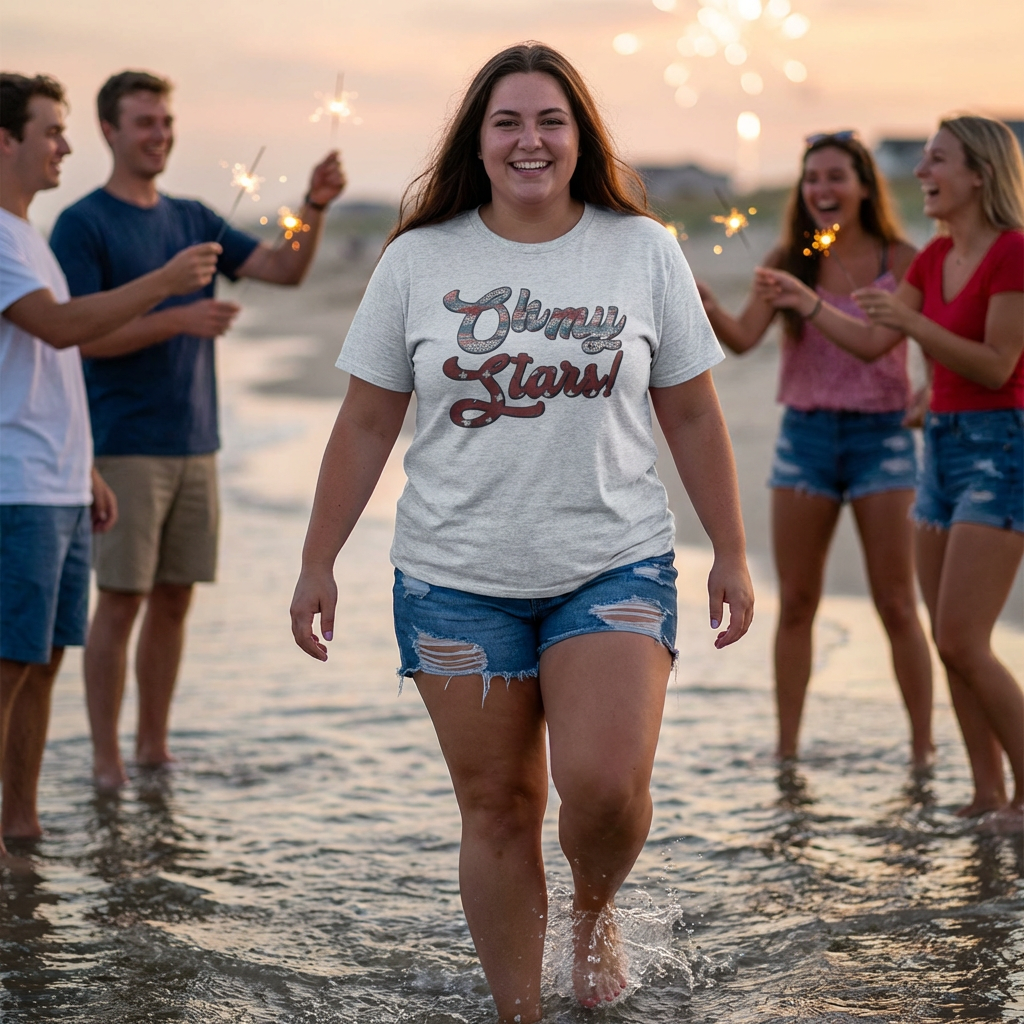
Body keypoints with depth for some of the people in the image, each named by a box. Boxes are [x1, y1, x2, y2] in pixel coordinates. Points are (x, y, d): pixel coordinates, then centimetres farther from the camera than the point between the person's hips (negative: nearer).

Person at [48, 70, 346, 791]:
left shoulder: (192, 219, 14)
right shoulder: (83, 224, -4)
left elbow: (286, 270, 8)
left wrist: (316, 208, -8)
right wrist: (180, 318, -22)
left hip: (195, 442, 6)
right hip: (125, 446, -6)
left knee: (174, 598, 8)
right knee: (121, 600, -4)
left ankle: (155, 750, 17)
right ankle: (106, 762, 3)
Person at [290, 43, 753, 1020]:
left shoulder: (644, 251, 2)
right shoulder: (418, 260, 2)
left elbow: (691, 416, 8)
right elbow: (365, 424, 6)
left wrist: (730, 552, 8)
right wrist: (317, 563, 5)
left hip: (614, 567, 0)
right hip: (457, 576, 1)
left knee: (606, 786, -16)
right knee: (497, 807, 4)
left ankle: (595, 908, 18)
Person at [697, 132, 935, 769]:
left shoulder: (900, 261, -4)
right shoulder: (789, 262, 1)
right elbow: (743, 337, -11)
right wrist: (704, 302, -29)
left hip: (880, 435, -2)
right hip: (806, 434, 2)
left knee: (896, 604, 1)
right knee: (796, 603, 6)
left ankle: (923, 748, 11)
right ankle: (786, 751, 14)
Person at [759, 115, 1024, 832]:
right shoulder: (936, 258, 12)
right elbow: (873, 342, 16)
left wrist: (910, 321, -23)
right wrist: (807, 304, 7)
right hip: (945, 444, 8)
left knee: (962, 640, -12)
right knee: (951, 641, 6)